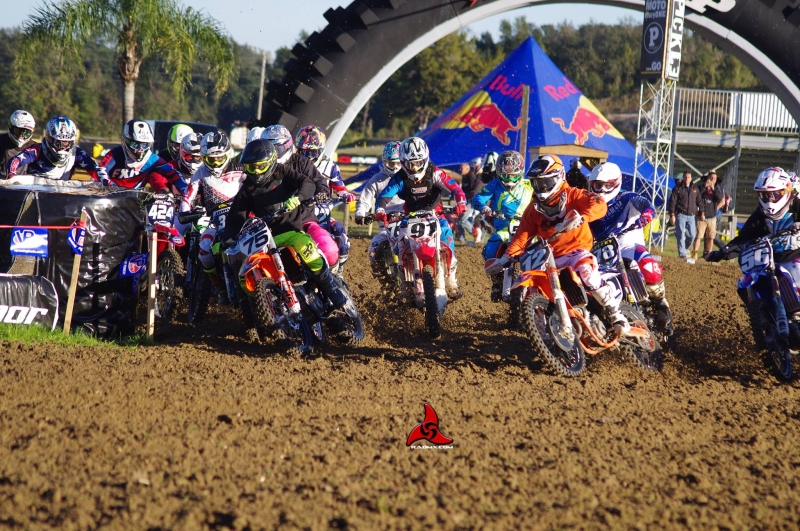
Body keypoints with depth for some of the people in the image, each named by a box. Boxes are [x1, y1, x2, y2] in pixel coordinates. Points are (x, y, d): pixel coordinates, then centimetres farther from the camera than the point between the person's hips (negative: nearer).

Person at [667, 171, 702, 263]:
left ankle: (684, 248, 28)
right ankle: (683, 254, -9)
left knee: (692, 235, 2)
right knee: (681, 235, -9)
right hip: (681, 215, -4)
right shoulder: (677, 189, 1)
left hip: (691, 216, 4)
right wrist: (672, 215, -10)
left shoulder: (695, 190, 14)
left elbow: (699, 202, 19)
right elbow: (672, 202, -3)